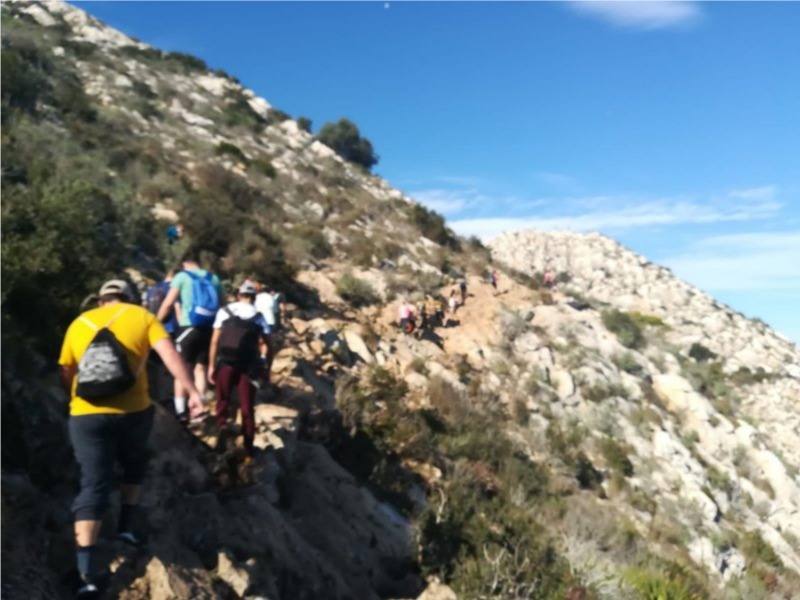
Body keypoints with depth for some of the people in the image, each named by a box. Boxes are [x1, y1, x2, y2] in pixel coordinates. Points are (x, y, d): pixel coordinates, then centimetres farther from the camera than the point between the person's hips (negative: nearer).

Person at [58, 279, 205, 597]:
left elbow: (65, 374, 18)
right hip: (133, 411, -1)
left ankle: (87, 573, 0)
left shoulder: (79, 323, 15)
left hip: (86, 415, 2)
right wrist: (193, 392, -12)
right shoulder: (142, 316, 6)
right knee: (134, 463, 28)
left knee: (93, 486, 5)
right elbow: (169, 353, -8)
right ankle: (127, 525, 30)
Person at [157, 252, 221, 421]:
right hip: (208, 329, 3)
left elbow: (168, 304, -6)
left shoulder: (182, 276, 1)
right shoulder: (213, 278, 11)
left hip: (188, 328, -3)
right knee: (201, 369, 11)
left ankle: (180, 411, 1)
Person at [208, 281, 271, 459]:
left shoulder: (224, 311, 6)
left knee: (223, 401, 19)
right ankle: (248, 450, 11)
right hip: (248, 366, 1)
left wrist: (211, 365, 6)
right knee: (247, 408, 9)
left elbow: (215, 340, 1)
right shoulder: (259, 317, 9)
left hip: (225, 363, -1)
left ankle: (222, 426, -4)